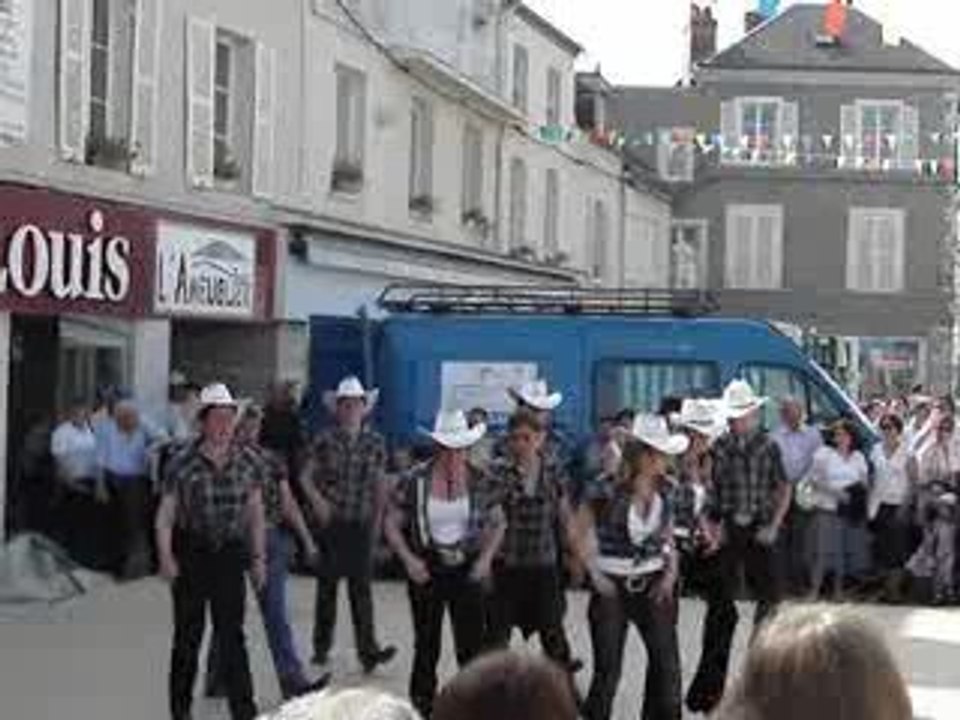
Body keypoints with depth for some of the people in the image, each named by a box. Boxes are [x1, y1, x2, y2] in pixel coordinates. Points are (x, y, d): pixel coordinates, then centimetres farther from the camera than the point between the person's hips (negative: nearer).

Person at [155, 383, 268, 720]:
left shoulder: (249, 462, 1)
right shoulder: (183, 464, -7)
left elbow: (256, 514, 9)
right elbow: (165, 516, -5)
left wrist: (259, 558, 7)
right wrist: (166, 557, -15)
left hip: (230, 555, 1)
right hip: (191, 554, -1)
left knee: (232, 635, 0)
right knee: (188, 635, 8)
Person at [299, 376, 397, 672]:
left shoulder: (375, 443, 4)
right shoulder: (325, 441, -1)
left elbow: (380, 485, 10)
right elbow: (306, 477, 1)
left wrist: (378, 518, 6)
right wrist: (317, 500, -14)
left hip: (361, 524, 1)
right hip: (330, 523, 0)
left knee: (361, 587, -5)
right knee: (327, 586, 9)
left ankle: (368, 650, -9)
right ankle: (321, 647, 20)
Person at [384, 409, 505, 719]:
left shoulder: (480, 481, -4)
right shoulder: (416, 480, -8)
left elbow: (497, 524, 6)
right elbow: (392, 524, -1)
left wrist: (486, 558, -8)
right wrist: (408, 559, -13)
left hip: (467, 572, 0)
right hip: (427, 571, 0)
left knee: (472, 647, -2)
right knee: (426, 647, 12)